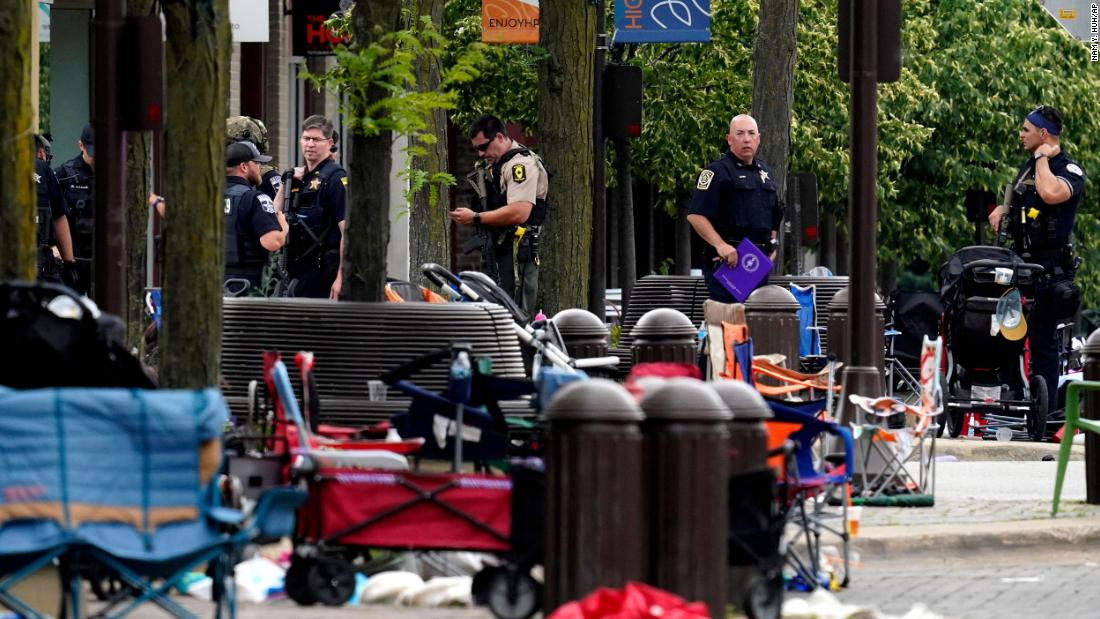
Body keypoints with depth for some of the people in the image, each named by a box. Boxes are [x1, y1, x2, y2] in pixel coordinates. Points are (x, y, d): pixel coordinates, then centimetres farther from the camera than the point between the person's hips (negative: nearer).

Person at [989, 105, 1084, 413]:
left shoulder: (1070, 171, -9)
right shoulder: (1028, 166, 18)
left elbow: (1051, 193, -32)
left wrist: (1043, 158, -16)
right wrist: (1002, 209, 12)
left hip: (1050, 268, -8)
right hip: (1021, 260, 8)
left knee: (1043, 339, -7)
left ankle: (1046, 412, -5)